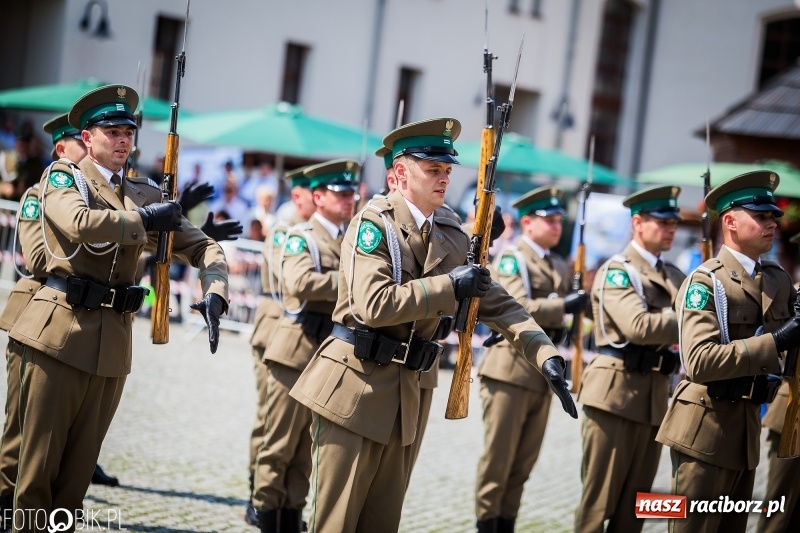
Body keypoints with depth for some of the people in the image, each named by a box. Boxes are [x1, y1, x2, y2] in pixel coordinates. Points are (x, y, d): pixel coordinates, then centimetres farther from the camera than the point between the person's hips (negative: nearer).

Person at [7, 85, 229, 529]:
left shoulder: (144, 194, 15)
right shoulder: (62, 176, 2)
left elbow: (202, 247, 13)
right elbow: (80, 223, -20)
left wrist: (214, 294, -6)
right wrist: (144, 221, -9)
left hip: (112, 341, 5)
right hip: (60, 331, -4)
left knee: (82, 458, 9)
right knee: (41, 451, -1)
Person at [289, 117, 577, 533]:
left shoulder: (452, 239, 8)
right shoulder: (374, 223, -11)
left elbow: (498, 303, 6)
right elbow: (373, 304, -23)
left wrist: (547, 356, -7)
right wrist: (449, 286, -19)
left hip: (402, 393, 7)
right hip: (352, 386, -7)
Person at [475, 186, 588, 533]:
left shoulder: (560, 267, 17)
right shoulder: (511, 258, -4)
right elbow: (518, 307, -17)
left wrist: (559, 329, 5)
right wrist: (564, 306, -20)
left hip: (544, 372, 7)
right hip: (511, 367, -7)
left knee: (525, 459, 8)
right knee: (499, 456, -2)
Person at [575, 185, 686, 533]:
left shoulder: (674, 277, 16)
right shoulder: (617, 270, -7)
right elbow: (639, 326, -21)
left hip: (655, 396, 7)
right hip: (617, 391, -7)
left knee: (636, 498, 10)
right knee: (600, 495, -2)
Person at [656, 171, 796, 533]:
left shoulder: (778, 280, 10)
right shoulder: (705, 281, -13)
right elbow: (700, 362, -25)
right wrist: (775, 342, -29)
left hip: (747, 425, 7)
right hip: (707, 429, -7)